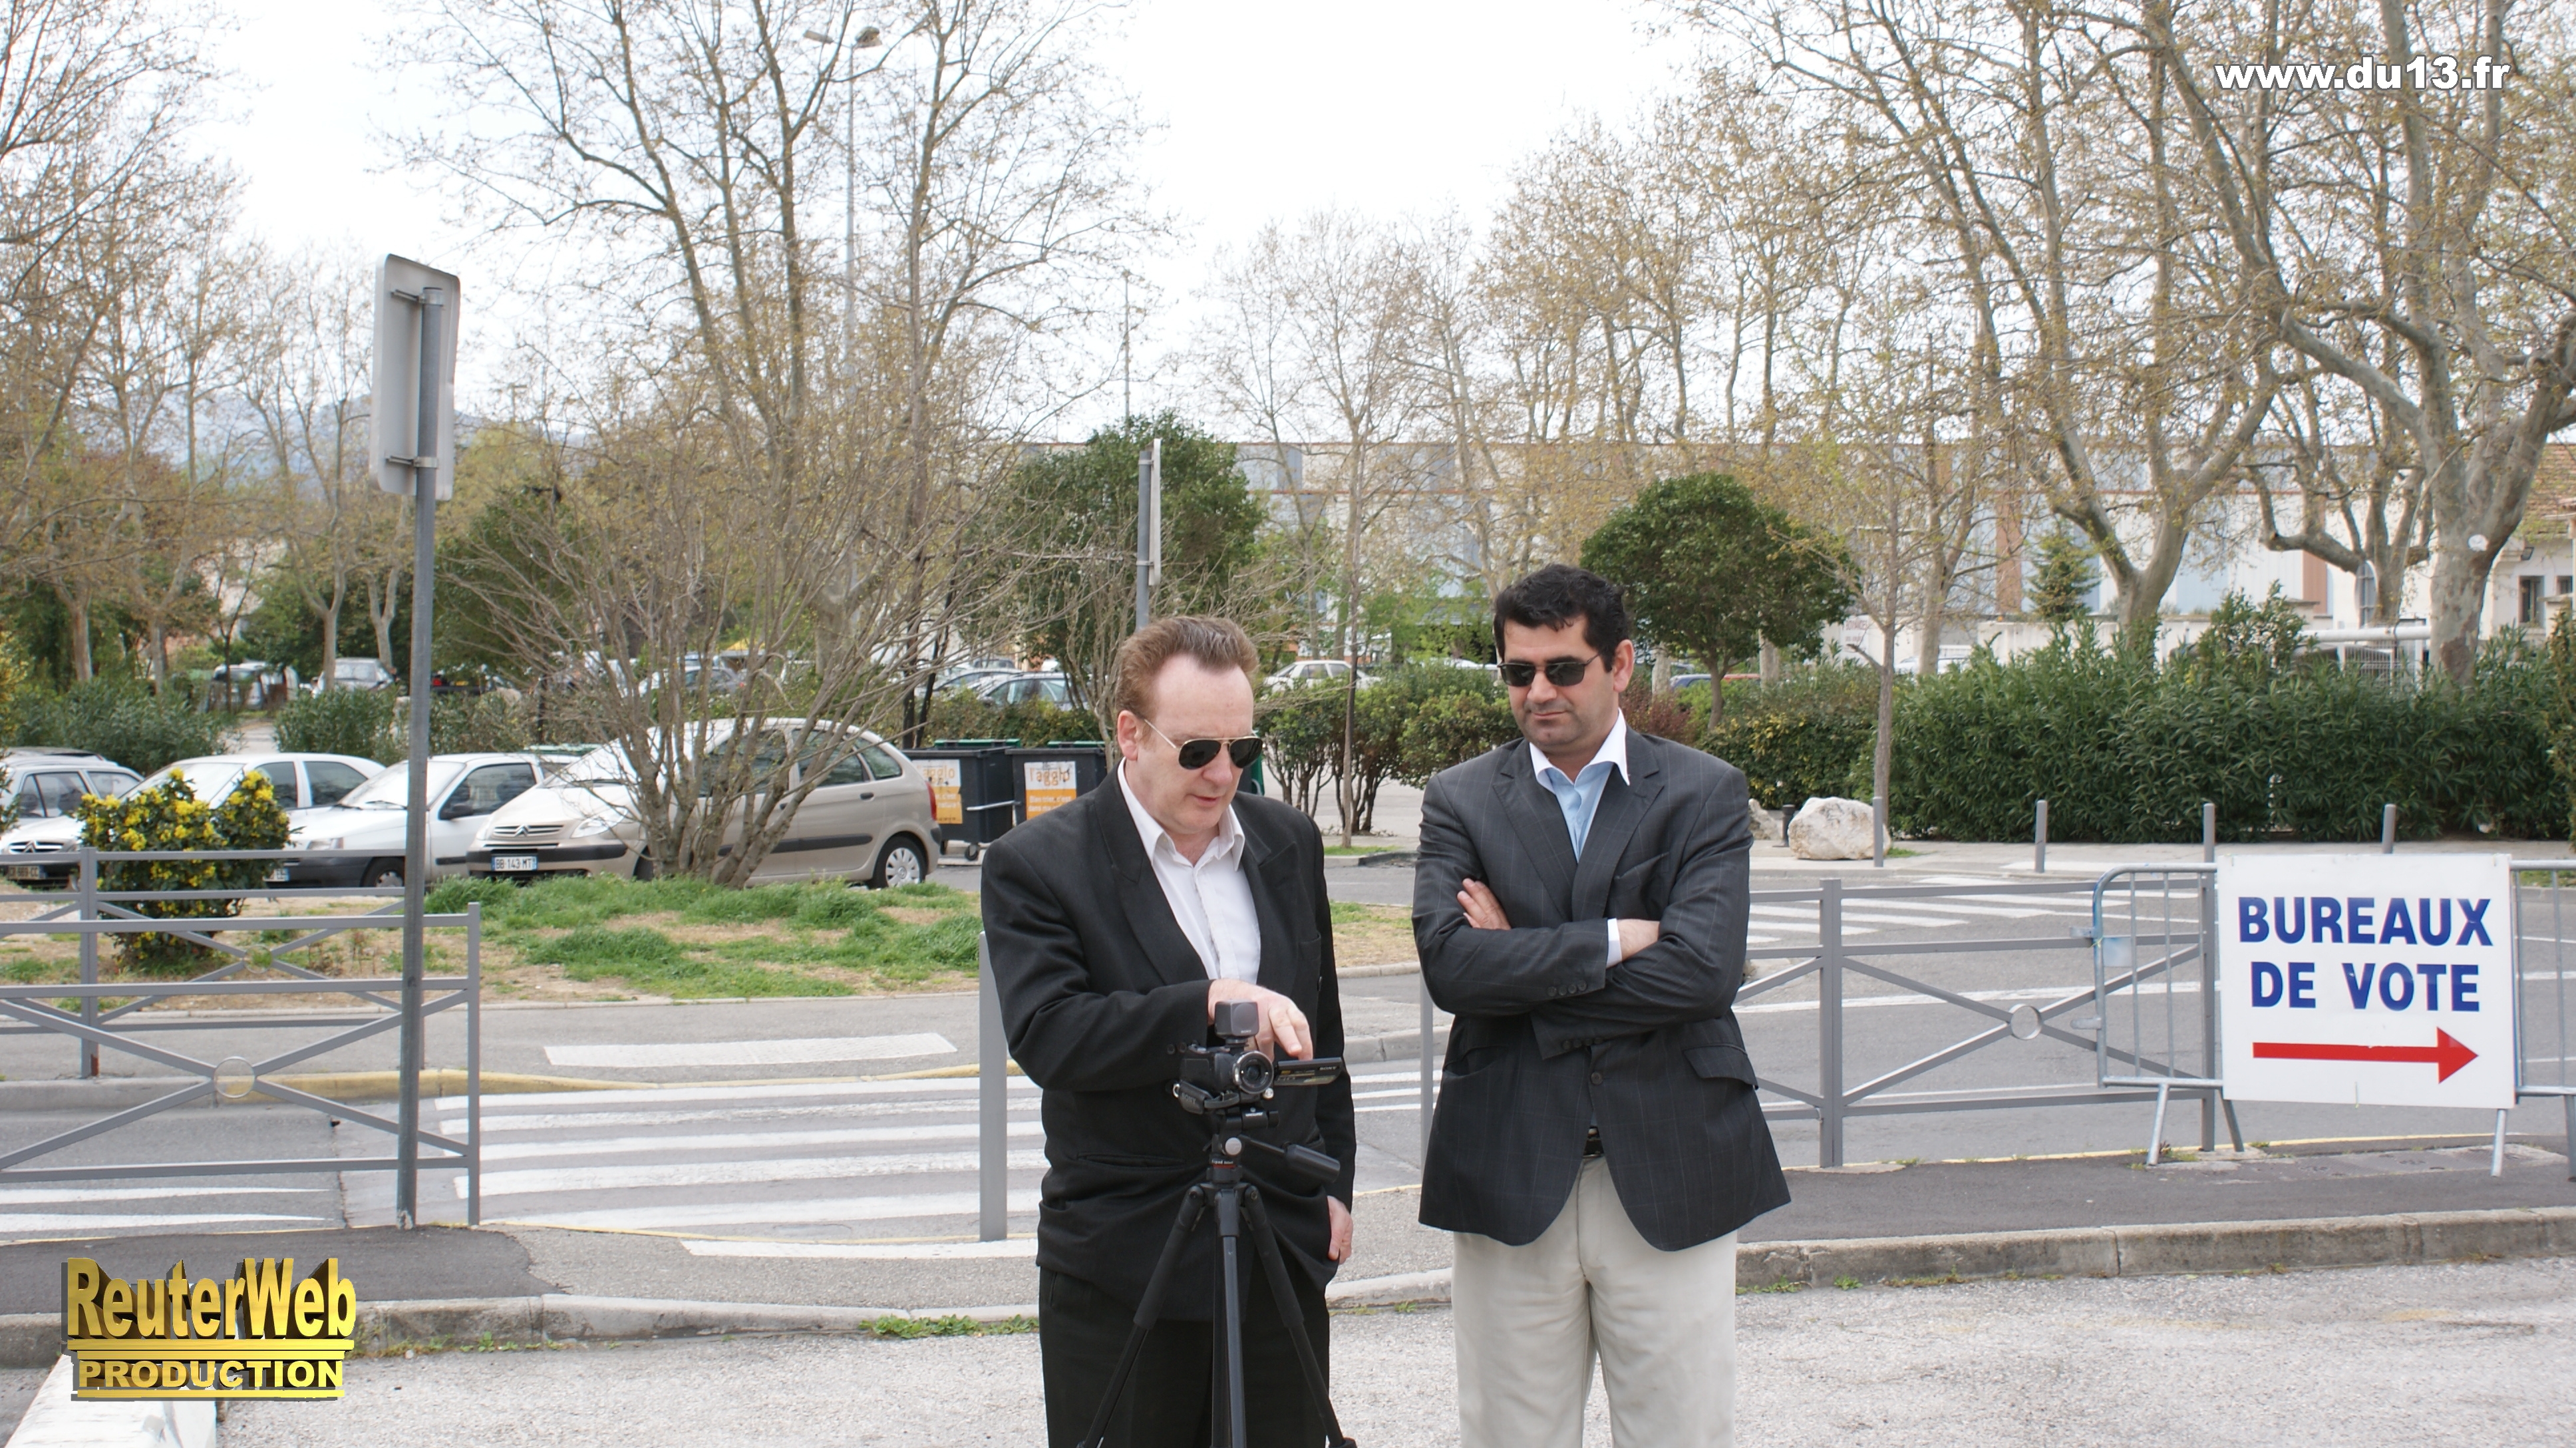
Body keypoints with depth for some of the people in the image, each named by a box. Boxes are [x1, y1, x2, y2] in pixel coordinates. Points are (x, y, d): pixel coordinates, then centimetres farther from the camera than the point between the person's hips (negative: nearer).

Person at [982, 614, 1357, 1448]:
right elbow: (1045, 1037, -21)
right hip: (1121, 1271, -4)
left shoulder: (1289, 842, 9)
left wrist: (1332, 1182, 15)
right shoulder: (1035, 865, -8)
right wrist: (1207, 1003, -29)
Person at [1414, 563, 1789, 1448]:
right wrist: (1613, 940, -12)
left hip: (1668, 1180, -1)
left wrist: (1523, 963, -9)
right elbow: (1450, 964, -10)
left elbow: (1703, 970, -13)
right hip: (1510, 1180, 1)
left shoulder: (1704, 794, 3)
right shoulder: (1460, 801, 7)